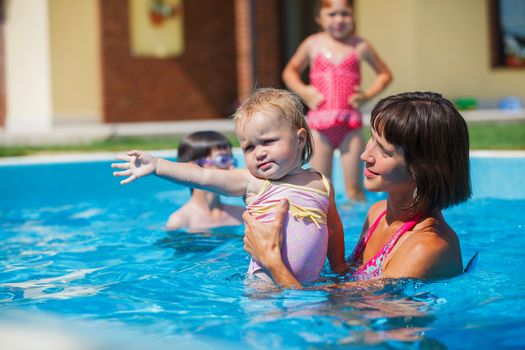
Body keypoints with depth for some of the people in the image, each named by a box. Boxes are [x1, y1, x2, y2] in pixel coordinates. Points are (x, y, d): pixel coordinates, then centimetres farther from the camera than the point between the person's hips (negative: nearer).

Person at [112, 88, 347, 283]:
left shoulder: (321, 184, 8)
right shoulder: (252, 182, -1)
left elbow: (334, 228, 22)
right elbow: (203, 176, -11)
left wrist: (340, 267, 25)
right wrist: (156, 165, -20)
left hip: (311, 283, 3)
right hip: (265, 283, -3)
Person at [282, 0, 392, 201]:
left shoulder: (359, 47, 3)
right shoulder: (313, 45, 5)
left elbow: (385, 74, 15)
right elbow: (290, 71, 19)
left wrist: (368, 95, -2)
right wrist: (303, 91, 0)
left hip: (350, 124, -1)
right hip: (319, 123, 1)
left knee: (354, 189, 2)